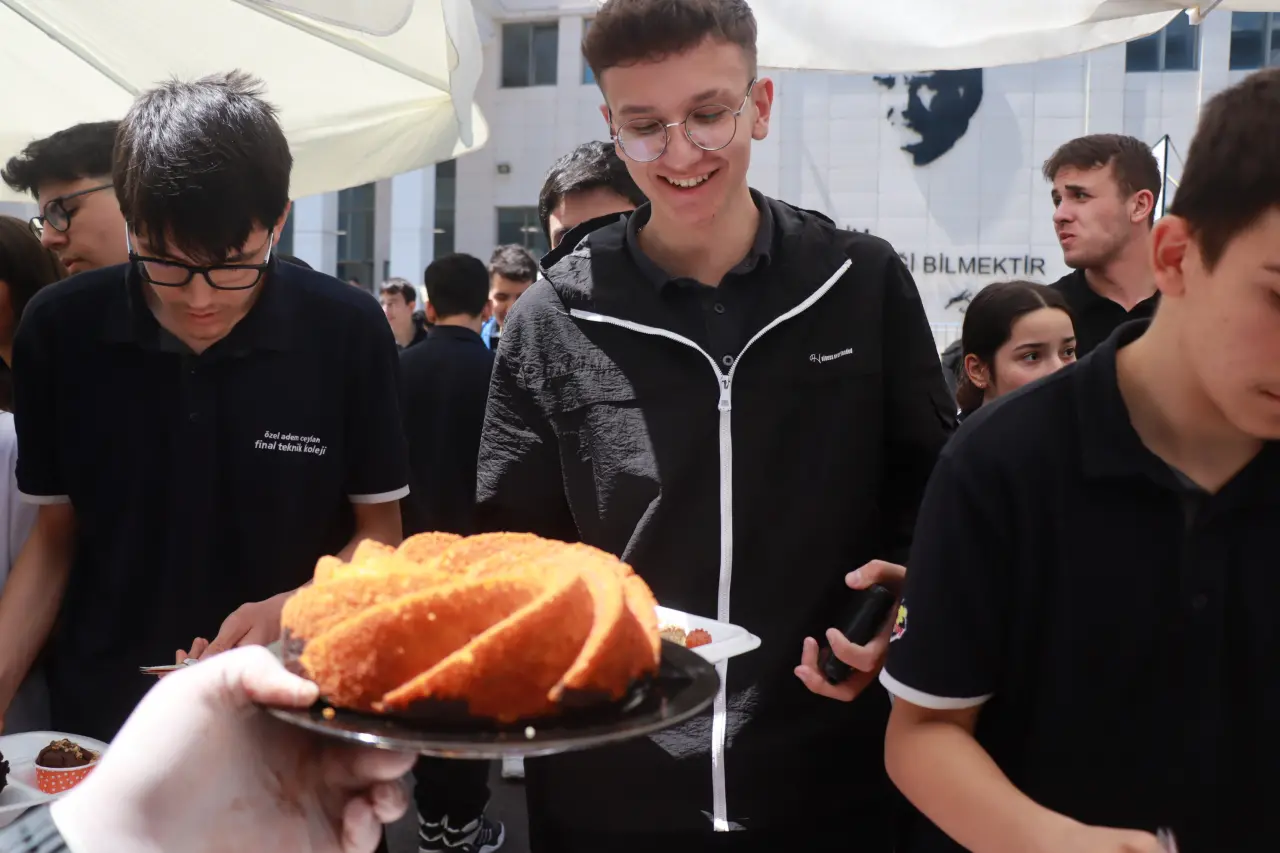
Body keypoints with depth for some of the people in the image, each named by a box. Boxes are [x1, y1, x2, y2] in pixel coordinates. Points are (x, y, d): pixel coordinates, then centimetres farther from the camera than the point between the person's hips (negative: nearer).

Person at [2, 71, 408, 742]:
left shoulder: (347, 332, -15)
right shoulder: (60, 330, -10)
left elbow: (379, 530, -6)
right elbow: (56, 532, 0)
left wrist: (291, 611, -23)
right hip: (102, 710, 2)